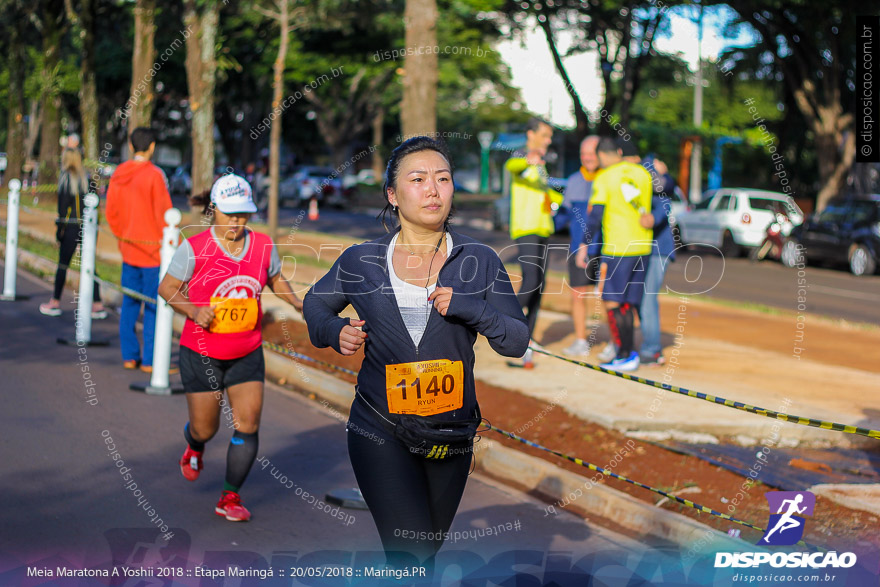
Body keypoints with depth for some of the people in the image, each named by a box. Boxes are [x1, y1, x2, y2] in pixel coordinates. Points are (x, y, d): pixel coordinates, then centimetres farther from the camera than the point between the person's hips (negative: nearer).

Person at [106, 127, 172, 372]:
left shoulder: (118, 174, 5)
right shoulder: (154, 175, -14)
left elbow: (111, 213, 11)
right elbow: (164, 214, -13)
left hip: (129, 249, 6)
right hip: (153, 250, -6)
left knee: (130, 303, 13)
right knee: (154, 306, -1)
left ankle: (129, 356, 17)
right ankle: (150, 360, -1)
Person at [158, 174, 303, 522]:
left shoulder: (263, 246, -3)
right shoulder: (194, 248, -14)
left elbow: (275, 278, 16)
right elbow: (167, 288, -5)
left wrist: (297, 303, 0)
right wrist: (193, 310, -22)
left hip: (247, 354, 3)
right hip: (201, 353, -3)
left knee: (248, 424, -8)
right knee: (206, 428, 5)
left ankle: (230, 497, 7)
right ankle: (195, 447, 45)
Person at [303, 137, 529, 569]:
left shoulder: (479, 261, 0)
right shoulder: (361, 262, 0)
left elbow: (517, 342, -1)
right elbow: (316, 303, 18)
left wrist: (469, 307, -19)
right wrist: (336, 332, -5)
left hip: (451, 432, 2)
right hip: (380, 432, -2)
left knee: (426, 554, 18)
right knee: (413, 556, -19)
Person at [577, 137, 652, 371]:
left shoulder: (604, 179, -7)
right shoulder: (642, 173, 8)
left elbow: (595, 215, -10)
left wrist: (584, 245, -4)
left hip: (617, 249, -6)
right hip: (642, 247, 6)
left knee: (612, 302, -1)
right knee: (626, 303, 12)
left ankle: (626, 355, -4)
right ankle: (629, 352, 11)